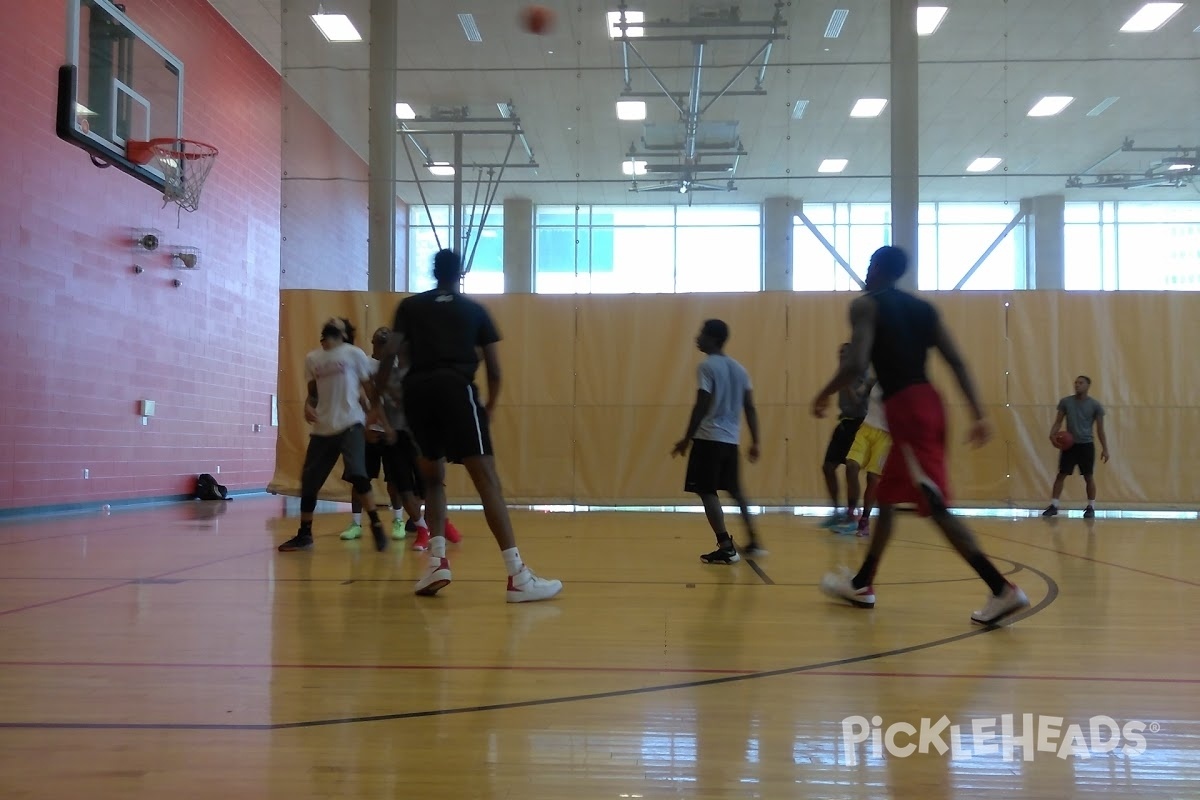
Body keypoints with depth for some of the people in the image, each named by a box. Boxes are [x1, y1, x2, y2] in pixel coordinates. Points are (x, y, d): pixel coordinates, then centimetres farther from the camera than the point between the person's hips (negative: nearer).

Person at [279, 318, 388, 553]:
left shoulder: (354, 354, 1)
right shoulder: (312, 358, 14)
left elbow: (369, 390, 2)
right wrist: (308, 406, -1)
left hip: (350, 424, -5)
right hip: (322, 429, 5)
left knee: (356, 474, -21)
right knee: (308, 481, 5)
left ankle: (376, 526, -9)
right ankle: (304, 534, 19)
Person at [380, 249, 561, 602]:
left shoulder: (410, 306, 22)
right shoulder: (475, 310, 20)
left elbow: (390, 355, 9)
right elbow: (494, 369, 17)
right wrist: (490, 406, 32)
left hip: (417, 391, 3)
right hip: (455, 388, -2)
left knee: (433, 478, 22)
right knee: (486, 479, -8)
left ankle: (437, 562, 7)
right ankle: (518, 576, -16)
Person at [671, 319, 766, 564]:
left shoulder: (707, 366, -10)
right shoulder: (739, 369, 13)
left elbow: (701, 406, -15)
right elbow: (750, 408, 11)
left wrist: (687, 439, -11)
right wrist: (755, 442, 15)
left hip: (709, 437, -8)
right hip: (731, 439, 8)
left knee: (706, 491, -2)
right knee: (735, 490, 19)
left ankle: (726, 547, -9)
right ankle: (753, 542, 23)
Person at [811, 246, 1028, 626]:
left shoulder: (865, 305, -2)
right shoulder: (922, 308, 18)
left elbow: (856, 364, -16)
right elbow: (958, 363, 10)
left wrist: (825, 394, 1)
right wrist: (978, 414, 7)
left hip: (905, 408, -8)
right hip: (928, 402, 9)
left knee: (935, 506, -9)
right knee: (886, 497, 20)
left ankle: (1003, 590, -17)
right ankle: (861, 585, 31)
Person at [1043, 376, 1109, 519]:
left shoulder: (1095, 405, -2)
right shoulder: (1065, 402, 1)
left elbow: (1100, 429, 1)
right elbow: (1058, 422, 6)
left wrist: (1105, 449, -4)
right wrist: (1053, 434, -14)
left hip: (1086, 445, -1)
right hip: (1069, 444, 1)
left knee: (1088, 476, 3)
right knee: (1061, 474, 0)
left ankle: (1091, 507, 14)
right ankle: (1054, 505, 4)